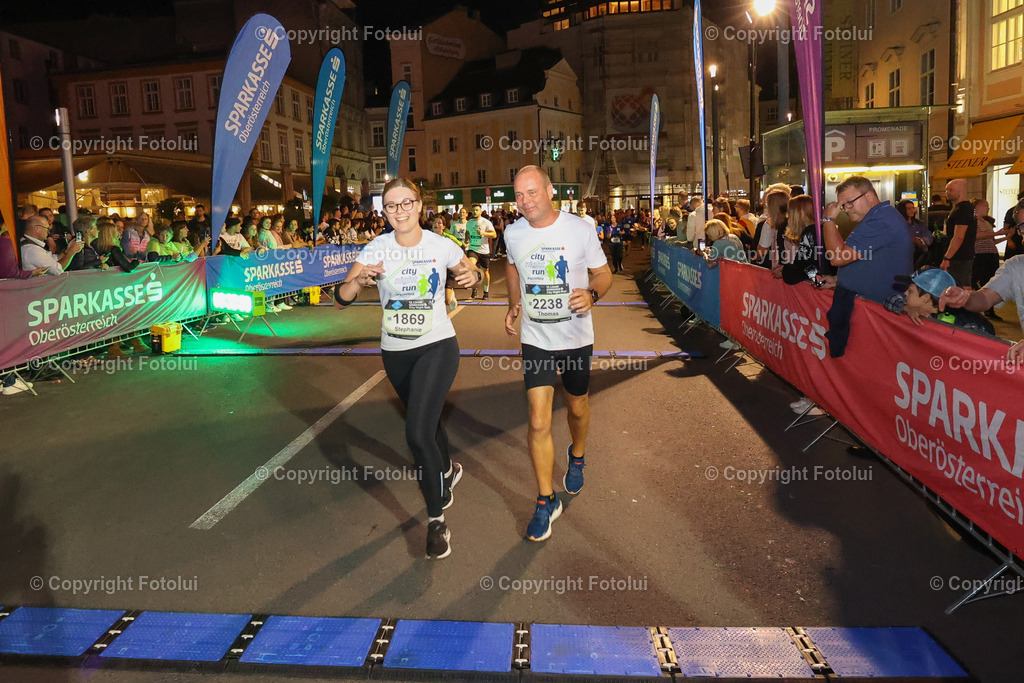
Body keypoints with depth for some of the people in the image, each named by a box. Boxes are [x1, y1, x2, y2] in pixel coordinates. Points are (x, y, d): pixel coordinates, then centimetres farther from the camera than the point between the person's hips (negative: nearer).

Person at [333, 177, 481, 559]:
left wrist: (472, 276, -14)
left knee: (417, 432, -17)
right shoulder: (376, 249, -7)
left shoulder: (441, 246, -9)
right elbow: (340, 300, -12)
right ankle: (447, 471, 54)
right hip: (395, 352, 3)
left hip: (437, 346, -3)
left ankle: (436, 518, 2)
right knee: (427, 421, 22)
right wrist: (360, 280, -33)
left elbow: (469, 272, 10)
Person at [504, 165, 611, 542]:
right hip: (535, 340, 1)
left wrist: (592, 294, -24)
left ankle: (577, 457, 53)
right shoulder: (513, 233, -3)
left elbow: (603, 273, -2)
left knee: (577, 408, 19)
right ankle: (546, 501, 10)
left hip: (576, 338, -1)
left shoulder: (580, 229, -13)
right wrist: (513, 305, 6)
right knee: (539, 423, -5)